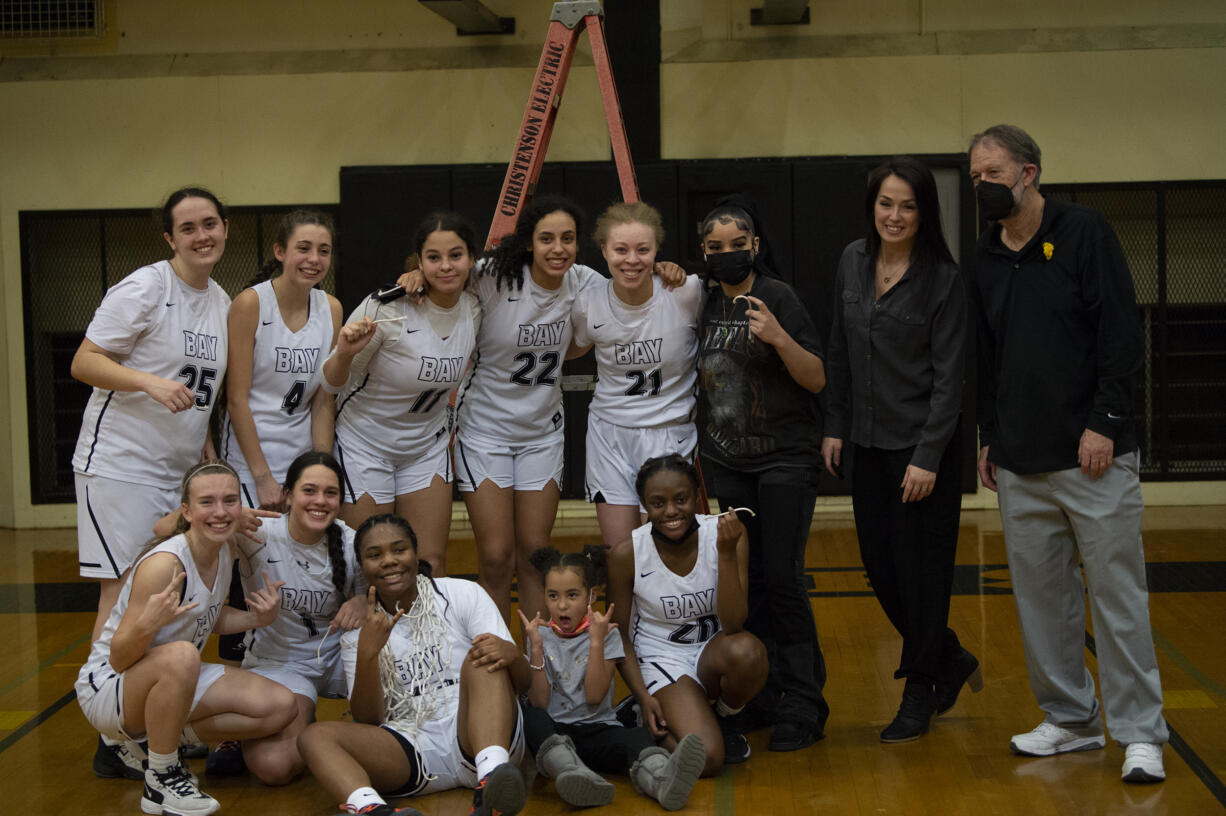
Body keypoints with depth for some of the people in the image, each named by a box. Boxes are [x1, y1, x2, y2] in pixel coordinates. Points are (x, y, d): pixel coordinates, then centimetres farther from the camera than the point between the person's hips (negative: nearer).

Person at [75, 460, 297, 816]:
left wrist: (257, 618, -4)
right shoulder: (164, 564, -27)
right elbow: (119, 658, -25)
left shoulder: (223, 552, -3)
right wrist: (147, 624, -45)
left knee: (281, 707, -6)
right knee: (182, 656, -40)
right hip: (107, 687, -8)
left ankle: (150, 745, 6)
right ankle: (160, 781, -19)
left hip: (170, 680, 8)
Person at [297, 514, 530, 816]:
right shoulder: (357, 630, 12)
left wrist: (510, 654, -25)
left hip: (479, 734, -1)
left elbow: (522, 684, 0)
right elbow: (367, 720, 3)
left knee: (482, 658, -26)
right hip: (413, 752, 2)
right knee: (315, 735, -20)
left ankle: (491, 780, -50)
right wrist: (367, 653, -13)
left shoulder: (464, 594, 6)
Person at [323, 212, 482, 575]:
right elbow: (331, 382, -14)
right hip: (365, 445, -5)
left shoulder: (474, 310, -6)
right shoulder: (387, 307, -22)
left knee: (432, 564, 3)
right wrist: (344, 353, -35)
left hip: (428, 447, 5)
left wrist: (450, 434, 10)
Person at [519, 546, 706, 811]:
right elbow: (539, 702, -3)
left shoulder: (606, 635, 4)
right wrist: (536, 647, -11)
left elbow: (594, 697, -8)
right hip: (553, 732, 1)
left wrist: (596, 642, -13)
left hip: (598, 727, 0)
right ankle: (575, 775, -60)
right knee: (531, 717, -33)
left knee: (636, 737, -32)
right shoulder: (542, 636, 8)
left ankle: (661, 780, -67)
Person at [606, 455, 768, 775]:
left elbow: (733, 625, -23)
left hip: (712, 651, 2)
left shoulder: (726, 535, -15)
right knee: (706, 757, -26)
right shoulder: (627, 554, -15)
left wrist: (727, 553, -33)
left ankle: (724, 721, -2)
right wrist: (643, 696, -11)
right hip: (661, 658, -2)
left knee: (746, 653, -36)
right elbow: (618, 634, -2)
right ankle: (655, 724, 10)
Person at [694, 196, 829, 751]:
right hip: (726, 462, 5)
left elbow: (817, 379, -11)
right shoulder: (703, 304, 8)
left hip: (784, 457, -5)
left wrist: (778, 337, -25)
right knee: (745, 581, 7)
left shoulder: (777, 297, -8)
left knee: (781, 577, -9)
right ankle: (759, 696, 17)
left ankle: (803, 705, -1)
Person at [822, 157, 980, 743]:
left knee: (920, 568, 2)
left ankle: (920, 695, 18)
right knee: (878, 564, 9)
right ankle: (950, 659, 31)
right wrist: (835, 425, 10)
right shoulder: (853, 261, 5)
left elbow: (949, 376, -12)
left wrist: (928, 457, -16)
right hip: (867, 442, 6)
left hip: (922, 446, -6)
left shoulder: (942, 279, -11)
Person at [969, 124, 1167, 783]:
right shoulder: (986, 258, 12)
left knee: (1117, 593, -3)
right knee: (1041, 595, 9)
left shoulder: (1083, 232, -4)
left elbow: (1122, 335, -9)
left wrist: (1104, 422, -14)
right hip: (1020, 465, 6)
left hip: (1093, 455, -5)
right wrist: (989, 438, 16)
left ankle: (1140, 734, 5)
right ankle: (1071, 720, 21)